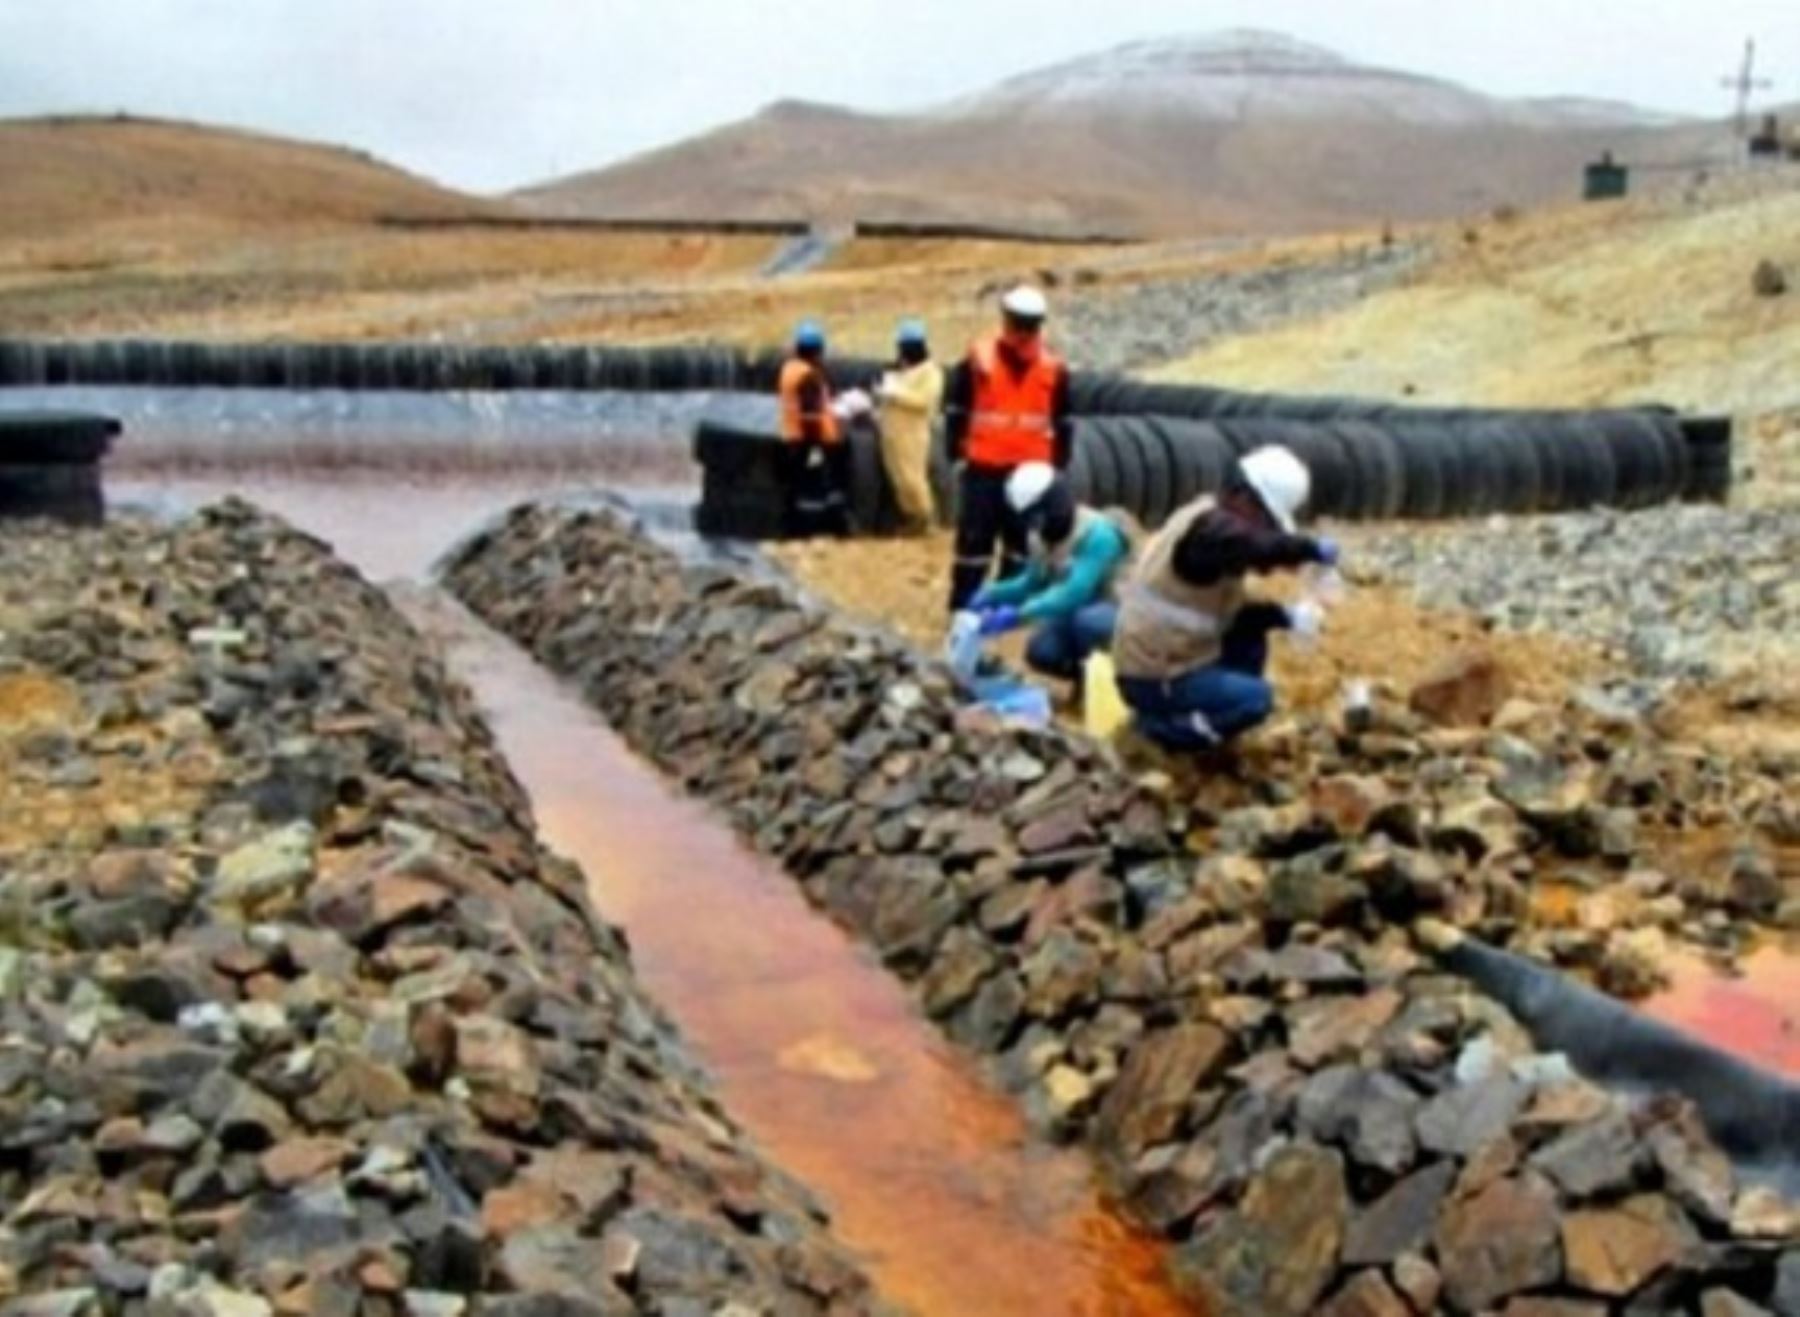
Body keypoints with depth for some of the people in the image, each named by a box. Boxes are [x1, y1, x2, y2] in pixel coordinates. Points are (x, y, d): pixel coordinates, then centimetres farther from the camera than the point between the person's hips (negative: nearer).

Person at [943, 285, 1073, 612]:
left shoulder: (1053, 368, 3)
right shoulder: (979, 360, -3)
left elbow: (1063, 422, 12)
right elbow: (956, 410, 4)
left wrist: (1059, 463, 11)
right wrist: (957, 451, 3)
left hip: (1031, 471, 2)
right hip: (983, 468, -2)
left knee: (1022, 543, 9)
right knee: (974, 539, 1)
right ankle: (962, 607, 8)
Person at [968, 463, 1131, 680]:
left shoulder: (1098, 535, -30)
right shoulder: (1043, 536, -4)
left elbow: (1073, 594, -38)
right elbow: (1031, 583, 8)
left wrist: (1019, 615, -42)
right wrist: (993, 594, -11)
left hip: (1120, 611, -7)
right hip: (1078, 610, 7)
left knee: (1086, 620, -38)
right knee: (1040, 652, -16)